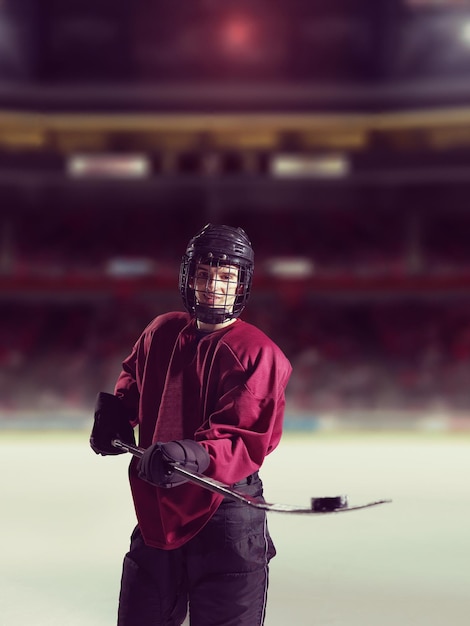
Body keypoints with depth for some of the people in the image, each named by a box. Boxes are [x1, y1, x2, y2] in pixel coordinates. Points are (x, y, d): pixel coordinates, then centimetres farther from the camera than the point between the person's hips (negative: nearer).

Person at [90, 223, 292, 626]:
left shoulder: (258, 353, -15)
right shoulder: (161, 333, 4)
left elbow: (248, 440, -22)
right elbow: (134, 379, 25)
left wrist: (196, 457, -39)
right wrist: (116, 411, 6)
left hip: (224, 515, -6)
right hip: (155, 510, 6)